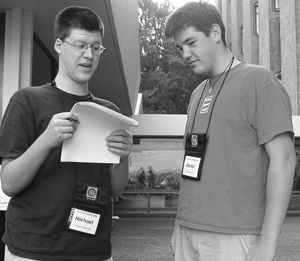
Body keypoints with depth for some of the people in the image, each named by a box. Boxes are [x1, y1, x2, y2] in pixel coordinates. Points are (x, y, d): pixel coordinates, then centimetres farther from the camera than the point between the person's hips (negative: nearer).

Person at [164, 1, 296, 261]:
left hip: (234, 236, -6)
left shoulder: (258, 80, -7)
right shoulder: (198, 93, 13)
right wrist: (181, 224, 13)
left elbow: (283, 160, -12)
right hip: (189, 232, 6)